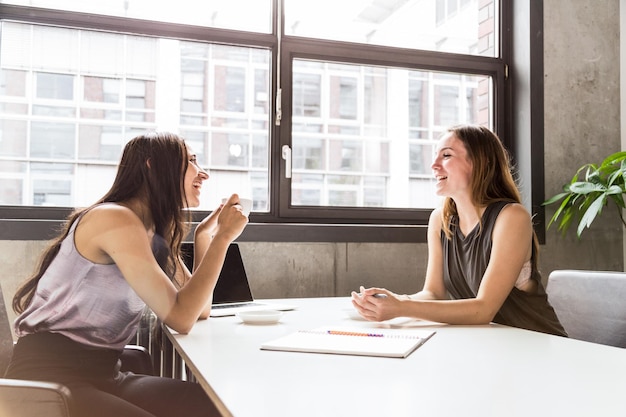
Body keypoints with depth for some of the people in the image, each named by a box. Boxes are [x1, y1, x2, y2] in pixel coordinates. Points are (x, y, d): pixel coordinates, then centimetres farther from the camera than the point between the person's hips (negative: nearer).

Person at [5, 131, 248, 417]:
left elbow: (200, 310, 9)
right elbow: (181, 317, -21)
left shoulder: (155, 235, 11)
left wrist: (205, 236, 5)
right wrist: (223, 236, -15)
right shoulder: (115, 218, -16)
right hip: (48, 374, -8)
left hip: (103, 373, 8)